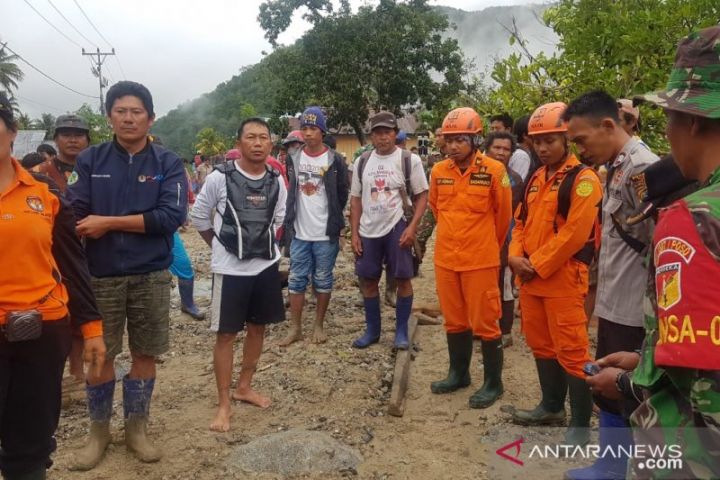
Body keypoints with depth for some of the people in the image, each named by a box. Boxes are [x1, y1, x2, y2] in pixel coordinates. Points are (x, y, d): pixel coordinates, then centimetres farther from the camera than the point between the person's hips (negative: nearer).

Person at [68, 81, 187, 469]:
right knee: (99, 354, 10)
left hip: (151, 276, 0)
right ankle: (98, 431, 29)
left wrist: (109, 222, -15)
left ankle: (137, 428, 28)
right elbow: (73, 215, -7)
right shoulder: (90, 160, 1)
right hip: (101, 275, 0)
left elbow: (172, 216, -14)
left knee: (145, 354, 10)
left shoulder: (167, 163, -2)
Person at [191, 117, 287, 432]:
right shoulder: (219, 178, -12)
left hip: (266, 265, 5)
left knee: (258, 327, 14)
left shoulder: (277, 181, -1)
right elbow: (199, 217, 0)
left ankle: (244, 388, 32)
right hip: (230, 269, -4)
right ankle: (223, 404, 12)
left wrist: (264, 243, 12)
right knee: (226, 334, 1)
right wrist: (221, 247, 6)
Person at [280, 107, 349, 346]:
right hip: (299, 233, 3)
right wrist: (289, 222, 9)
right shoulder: (294, 159, 6)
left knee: (323, 281, 8)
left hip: (326, 234, -3)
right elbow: (290, 194, 14)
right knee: (296, 280, 7)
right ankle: (295, 328, 16)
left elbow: (342, 194, 1)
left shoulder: (335, 160, -4)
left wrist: (334, 222, 2)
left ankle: (319, 325, 21)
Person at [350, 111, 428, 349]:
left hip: (398, 227, -3)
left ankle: (401, 331, 16)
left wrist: (412, 227, -15)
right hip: (368, 230, 4)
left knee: (403, 279, 2)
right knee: (368, 280, 9)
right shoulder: (362, 162, 7)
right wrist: (355, 233, 4)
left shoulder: (410, 160, -3)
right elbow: (356, 199, 10)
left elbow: (422, 196, -3)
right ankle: (372, 330, 24)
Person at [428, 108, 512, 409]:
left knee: (485, 323, 3)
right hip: (445, 259, 5)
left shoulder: (494, 171, -11)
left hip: (481, 261, -5)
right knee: (454, 320, 16)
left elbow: (503, 214, 0)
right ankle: (458, 373, 32)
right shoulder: (438, 172, 2)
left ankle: (493, 382, 18)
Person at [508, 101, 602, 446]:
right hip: (530, 277, 8)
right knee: (541, 344, 17)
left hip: (563, 279, -8)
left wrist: (537, 265, -15)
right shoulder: (535, 179, 15)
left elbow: (574, 233, -18)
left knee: (571, 351, -3)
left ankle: (581, 424, 9)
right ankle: (552, 407, 33)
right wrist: (516, 256, 0)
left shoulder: (583, 179, -10)